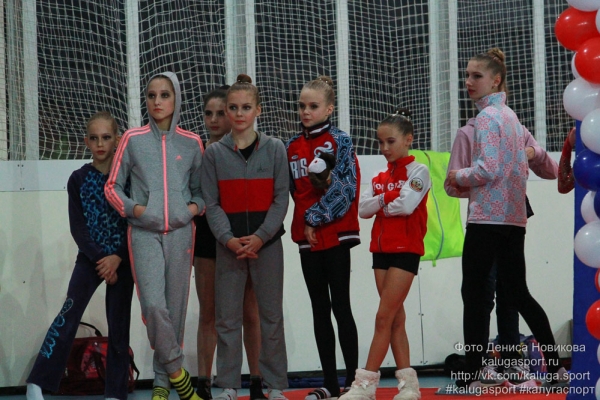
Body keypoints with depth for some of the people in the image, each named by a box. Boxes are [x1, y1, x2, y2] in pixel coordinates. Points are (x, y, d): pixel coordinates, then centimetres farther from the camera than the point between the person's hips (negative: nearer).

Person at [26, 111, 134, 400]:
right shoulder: (79, 179, 1)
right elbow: (77, 227, -2)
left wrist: (117, 258, -14)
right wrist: (100, 260, -13)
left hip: (122, 260, 0)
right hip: (90, 259, 0)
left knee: (119, 325, 2)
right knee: (69, 314, -14)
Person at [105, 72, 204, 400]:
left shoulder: (191, 143, 8)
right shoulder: (133, 139, 4)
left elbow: (200, 188, 16)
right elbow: (113, 186, 7)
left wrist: (194, 208, -4)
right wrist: (133, 208, -8)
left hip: (180, 232, 2)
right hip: (144, 232, -2)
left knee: (175, 308, 2)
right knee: (153, 305, -17)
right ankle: (175, 370, -1)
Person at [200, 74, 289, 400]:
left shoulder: (274, 149, 3)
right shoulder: (214, 153, 5)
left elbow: (281, 198, -1)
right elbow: (211, 203, 2)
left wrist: (261, 237, -12)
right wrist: (229, 239, -12)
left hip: (267, 244, -1)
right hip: (228, 245, 1)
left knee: (271, 315, 3)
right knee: (227, 318, 1)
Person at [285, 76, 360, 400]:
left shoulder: (340, 142, -4)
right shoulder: (292, 147, 11)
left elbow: (345, 189, -11)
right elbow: (293, 190, 12)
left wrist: (315, 218, -13)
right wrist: (305, 224, -4)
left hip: (335, 234, -5)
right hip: (307, 237, 5)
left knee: (340, 307, -4)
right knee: (319, 309, 7)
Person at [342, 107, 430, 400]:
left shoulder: (417, 172, -4)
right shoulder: (379, 178, 15)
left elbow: (406, 204, -19)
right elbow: (363, 209, 2)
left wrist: (380, 205, -3)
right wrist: (385, 199, -13)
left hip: (406, 250, -7)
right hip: (382, 249, 7)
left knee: (384, 318, -10)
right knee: (395, 319, 6)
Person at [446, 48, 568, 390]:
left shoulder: (487, 116, -10)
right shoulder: (511, 116, 18)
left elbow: (488, 169, -19)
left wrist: (459, 176, -2)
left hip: (487, 218, -9)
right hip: (514, 218, 9)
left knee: (474, 294, -5)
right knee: (517, 294, 13)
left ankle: (473, 375, -7)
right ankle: (556, 367, 13)